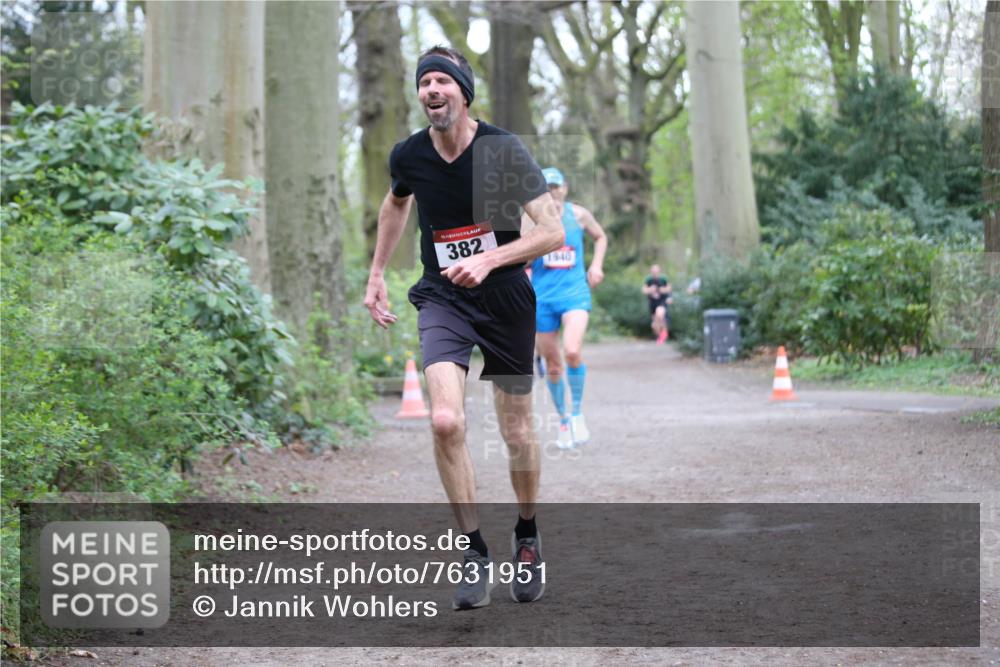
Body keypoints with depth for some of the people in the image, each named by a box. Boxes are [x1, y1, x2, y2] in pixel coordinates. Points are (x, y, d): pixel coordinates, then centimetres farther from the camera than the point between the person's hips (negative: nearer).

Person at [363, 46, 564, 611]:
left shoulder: (503, 149, -15)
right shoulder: (408, 156, -5)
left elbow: (554, 231, -16)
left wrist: (489, 260, -27)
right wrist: (377, 275, 22)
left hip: (505, 296, -1)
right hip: (442, 297, 1)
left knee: (518, 432, 6)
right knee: (446, 421, -20)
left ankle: (528, 537, 32)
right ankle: (476, 555, -8)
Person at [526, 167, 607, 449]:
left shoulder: (578, 214, 3)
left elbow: (600, 237, 21)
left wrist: (597, 264, 8)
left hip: (574, 293, -1)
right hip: (542, 298, 1)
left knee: (572, 351, -24)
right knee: (552, 365, 6)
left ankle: (577, 412, -5)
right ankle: (563, 420, 26)